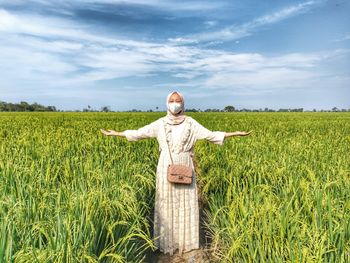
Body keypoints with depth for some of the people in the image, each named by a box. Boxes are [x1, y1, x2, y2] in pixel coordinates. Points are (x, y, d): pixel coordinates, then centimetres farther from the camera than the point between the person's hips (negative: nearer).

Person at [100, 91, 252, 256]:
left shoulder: (190, 123, 1)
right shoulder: (160, 123, 1)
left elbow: (209, 135, 2)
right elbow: (139, 133, 5)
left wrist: (234, 133, -1)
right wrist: (115, 133, 4)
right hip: (166, 168, 0)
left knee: (185, 204, 8)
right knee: (166, 204, 7)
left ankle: (186, 241, 27)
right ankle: (167, 241, 24)